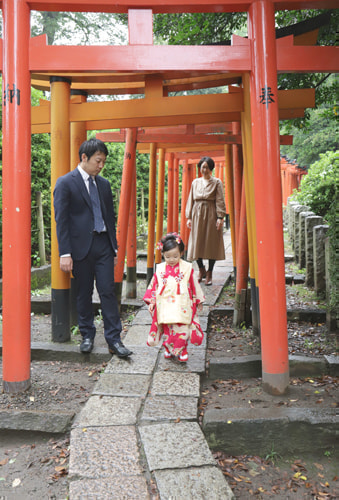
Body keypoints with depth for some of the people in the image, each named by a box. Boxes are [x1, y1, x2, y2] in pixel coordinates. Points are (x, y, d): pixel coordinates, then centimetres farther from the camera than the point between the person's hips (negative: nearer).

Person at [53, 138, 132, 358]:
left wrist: (114, 246, 14)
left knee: (108, 291, 2)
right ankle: (87, 335, 25)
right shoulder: (65, 183, -4)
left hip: (103, 245, 4)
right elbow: (61, 220, -8)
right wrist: (65, 253, -13)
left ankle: (114, 339, 9)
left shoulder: (104, 184, 12)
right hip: (81, 247, -3)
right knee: (84, 294, 8)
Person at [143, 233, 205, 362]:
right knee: (167, 330, 7)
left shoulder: (187, 268, -1)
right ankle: (168, 349, 26)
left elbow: (194, 285, 7)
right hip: (165, 306, 2)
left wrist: (198, 301, 13)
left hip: (182, 307, -2)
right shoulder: (160, 269, 4)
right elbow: (154, 285, 11)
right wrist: (151, 301, 8)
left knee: (182, 329, -2)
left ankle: (182, 351, 15)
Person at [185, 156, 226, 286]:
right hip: (197, 214, 3)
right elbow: (190, 200, 13)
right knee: (196, 243, 2)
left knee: (212, 243, -1)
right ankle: (201, 270, 22)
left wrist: (220, 217, -12)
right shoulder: (195, 182, 13)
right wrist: (189, 217, 6)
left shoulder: (217, 182, 4)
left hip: (211, 215, -3)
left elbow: (220, 201, -2)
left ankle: (209, 273, 10)